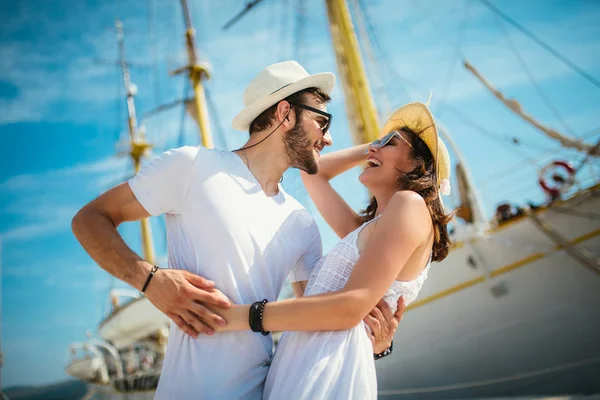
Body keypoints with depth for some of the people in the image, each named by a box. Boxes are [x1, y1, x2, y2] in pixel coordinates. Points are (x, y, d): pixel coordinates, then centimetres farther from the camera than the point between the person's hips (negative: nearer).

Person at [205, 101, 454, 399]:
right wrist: (370, 146, 29)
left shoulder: (410, 204, -6)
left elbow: (352, 306, -17)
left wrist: (239, 315, -16)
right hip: (297, 367, 9)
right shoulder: (364, 229, 19)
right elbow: (313, 173, 34)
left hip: (331, 368, -9)